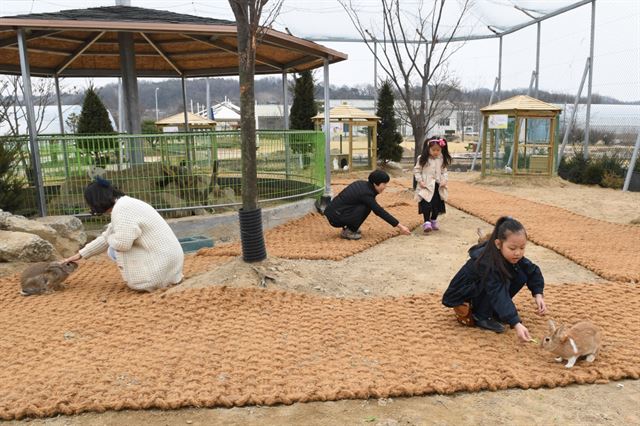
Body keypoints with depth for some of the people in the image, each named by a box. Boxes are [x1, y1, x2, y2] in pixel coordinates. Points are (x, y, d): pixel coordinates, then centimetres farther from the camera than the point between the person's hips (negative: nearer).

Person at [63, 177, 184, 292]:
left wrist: (110, 239, 0)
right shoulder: (123, 204, 14)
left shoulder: (122, 208, -17)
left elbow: (122, 243, -23)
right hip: (167, 258, 9)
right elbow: (106, 238, 24)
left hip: (162, 264, -9)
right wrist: (80, 254, 27)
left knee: (114, 250, -1)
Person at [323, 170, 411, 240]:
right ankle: (347, 232, -8)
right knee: (366, 208, -18)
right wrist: (399, 226, -13)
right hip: (335, 217, -9)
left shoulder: (363, 184, 6)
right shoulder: (365, 193, -20)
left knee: (368, 204, 8)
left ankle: (350, 227, 13)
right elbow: (380, 212, -18)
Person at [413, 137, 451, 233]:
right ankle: (426, 223, -8)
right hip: (426, 186, -4)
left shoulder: (442, 160, 4)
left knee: (437, 205, 10)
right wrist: (420, 181, -12)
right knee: (426, 205, -14)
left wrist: (444, 180, -4)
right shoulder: (422, 159, -8)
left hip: (438, 186, 4)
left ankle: (433, 221, 28)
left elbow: (444, 171, 12)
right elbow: (416, 170, -3)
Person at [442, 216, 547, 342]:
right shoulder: (486, 262, -36)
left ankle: (493, 311, 3)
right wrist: (516, 324, -51)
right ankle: (481, 317, -12)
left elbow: (533, 271, -3)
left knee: (521, 275, -10)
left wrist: (538, 294, -20)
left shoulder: (513, 256, -14)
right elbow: (498, 295, -43)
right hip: (461, 295, -7)